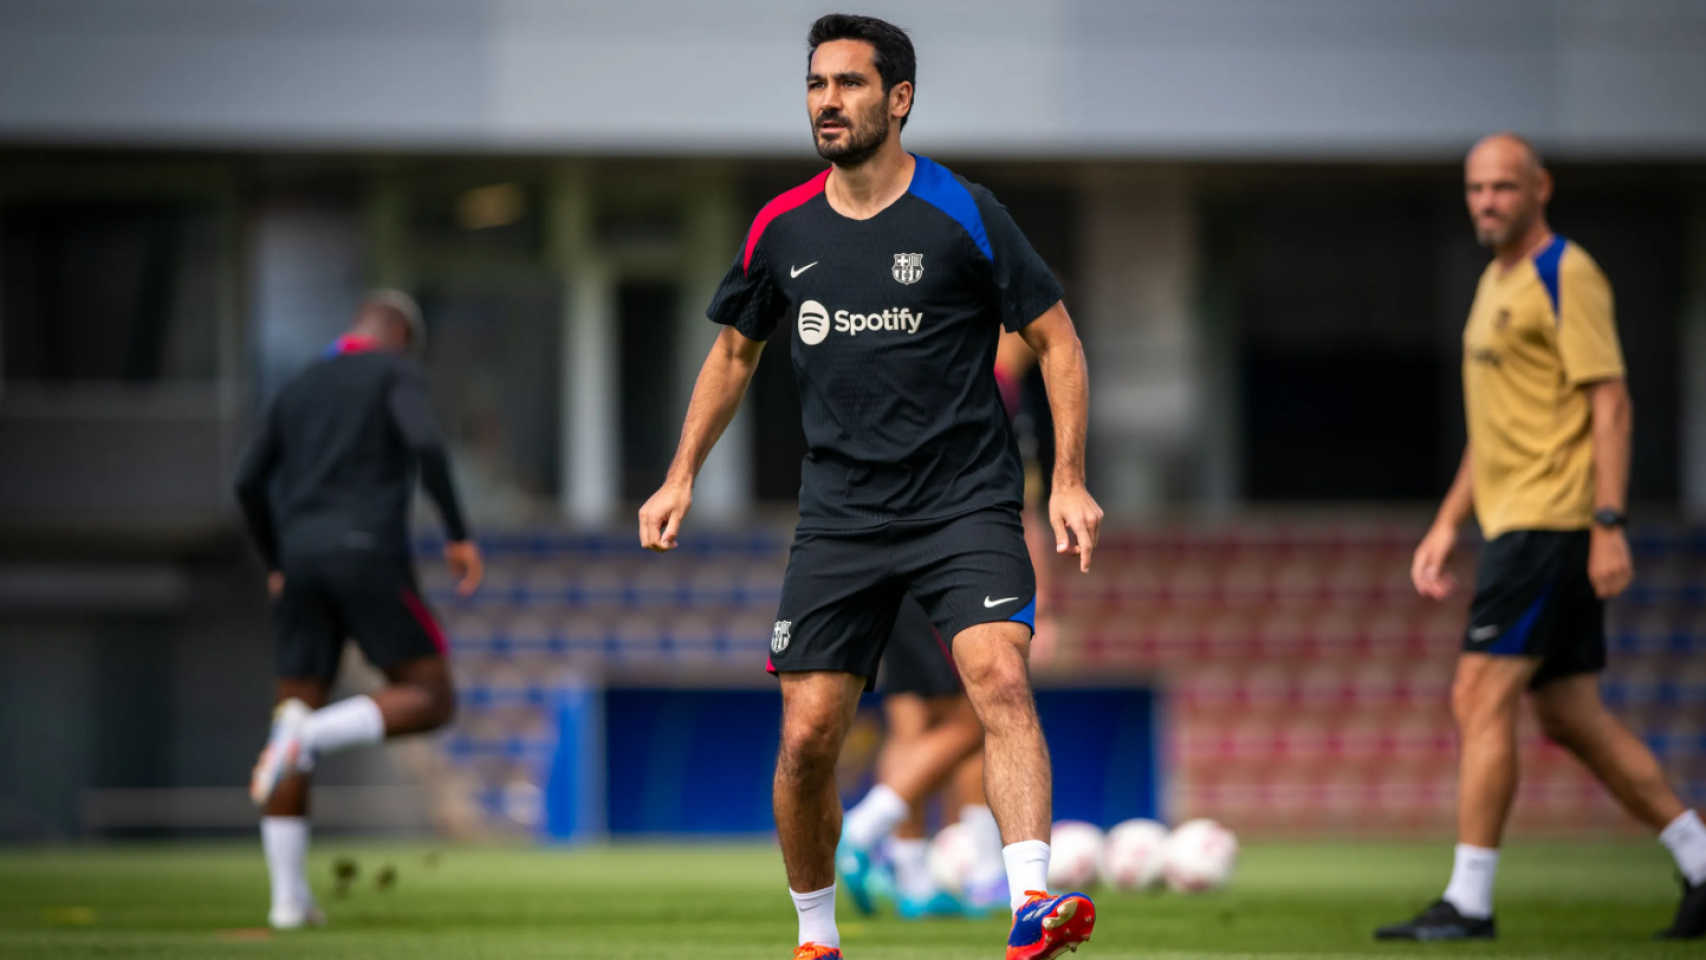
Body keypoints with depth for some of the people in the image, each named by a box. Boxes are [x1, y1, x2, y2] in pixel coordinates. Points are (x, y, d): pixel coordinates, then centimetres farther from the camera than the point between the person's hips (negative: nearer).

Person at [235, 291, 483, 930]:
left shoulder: (299, 389, 23)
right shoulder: (397, 373, 6)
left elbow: (250, 484, 22)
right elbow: (425, 443, -14)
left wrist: (276, 566, 34)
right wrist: (458, 535, -11)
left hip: (303, 562, 6)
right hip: (368, 555, -6)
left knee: (299, 714, 8)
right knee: (430, 702, 5)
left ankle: (289, 896, 1)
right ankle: (311, 735, -23)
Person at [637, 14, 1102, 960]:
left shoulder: (962, 213, -5)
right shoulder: (783, 228, 6)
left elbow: (1056, 339, 0)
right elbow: (734, 351, 22)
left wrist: (1069, 480, -8)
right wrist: (681, 476, 17)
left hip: (966, 503, -3)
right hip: (838, 517, 3)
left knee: (999, 679, -25)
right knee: (806, 738, -1)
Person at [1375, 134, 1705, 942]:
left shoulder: (1566, 276, -9)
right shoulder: (1496, 283, 19)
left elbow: (1610, 404, -15)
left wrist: (1608, 525, -22)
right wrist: (1447, 524, 21)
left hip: (1550, 525, -10)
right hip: (1513, 520, 10)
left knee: (1480, 698, -12)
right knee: (1571, 720, 10)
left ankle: (1469, 901, -11)